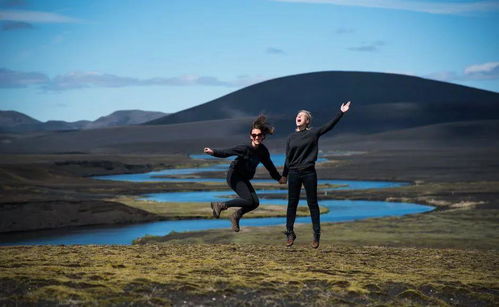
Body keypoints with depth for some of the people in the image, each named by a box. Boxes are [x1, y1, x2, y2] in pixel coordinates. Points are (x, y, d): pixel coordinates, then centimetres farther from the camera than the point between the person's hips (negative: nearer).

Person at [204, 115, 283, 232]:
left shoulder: (263, 151, -2)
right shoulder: (245, 148, -22)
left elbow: (269, 166, 14)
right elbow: (227, 152, -29)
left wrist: (279, 178, 22)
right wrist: (213, 152, -47)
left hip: (244, 179, 7)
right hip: (234, 176, -7)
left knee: (255, 203, -2)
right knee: (249, 200, -18)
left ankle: (236, 216, 22)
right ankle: (220, 205, -3)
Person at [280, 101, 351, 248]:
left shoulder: (313, 133, 0)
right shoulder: (291, 137, 8)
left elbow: (329, 125, -6)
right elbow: (288, 157, 13)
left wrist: (341, 112, -14)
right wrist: (284, 175, 16)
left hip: (309, 173, -2)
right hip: (294, 173, 2)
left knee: (312, 204, 3)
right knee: (292, 203, 5)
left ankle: (316, 235, 9)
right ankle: (290, 233, 14)